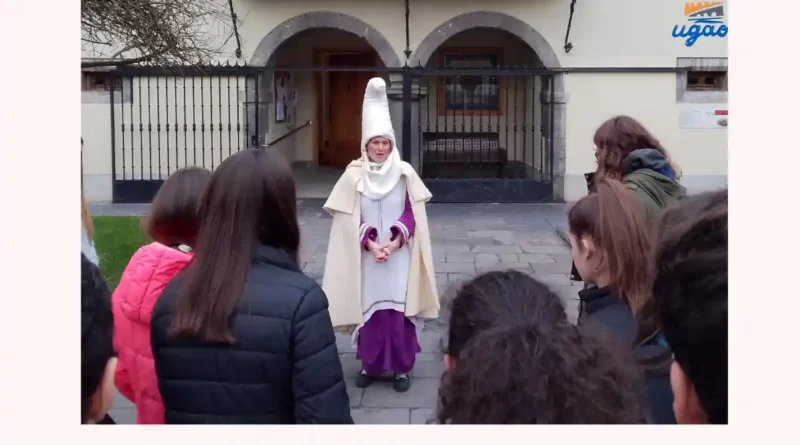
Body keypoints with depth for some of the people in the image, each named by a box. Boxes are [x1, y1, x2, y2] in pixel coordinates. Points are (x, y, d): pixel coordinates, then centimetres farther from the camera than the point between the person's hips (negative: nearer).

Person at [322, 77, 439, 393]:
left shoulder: (405, 174, 0)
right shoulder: (354, 175, 0)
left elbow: (411, 214, -2)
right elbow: (351, 220, -2)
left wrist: (394, 242, -14)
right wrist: (371, 244, -14)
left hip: (399, 255, 0)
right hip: (366, 256, 1)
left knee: (398, 309, 0)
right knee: (368, 308, 5)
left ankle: (402, 367, 11)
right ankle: (370, 365, 18)